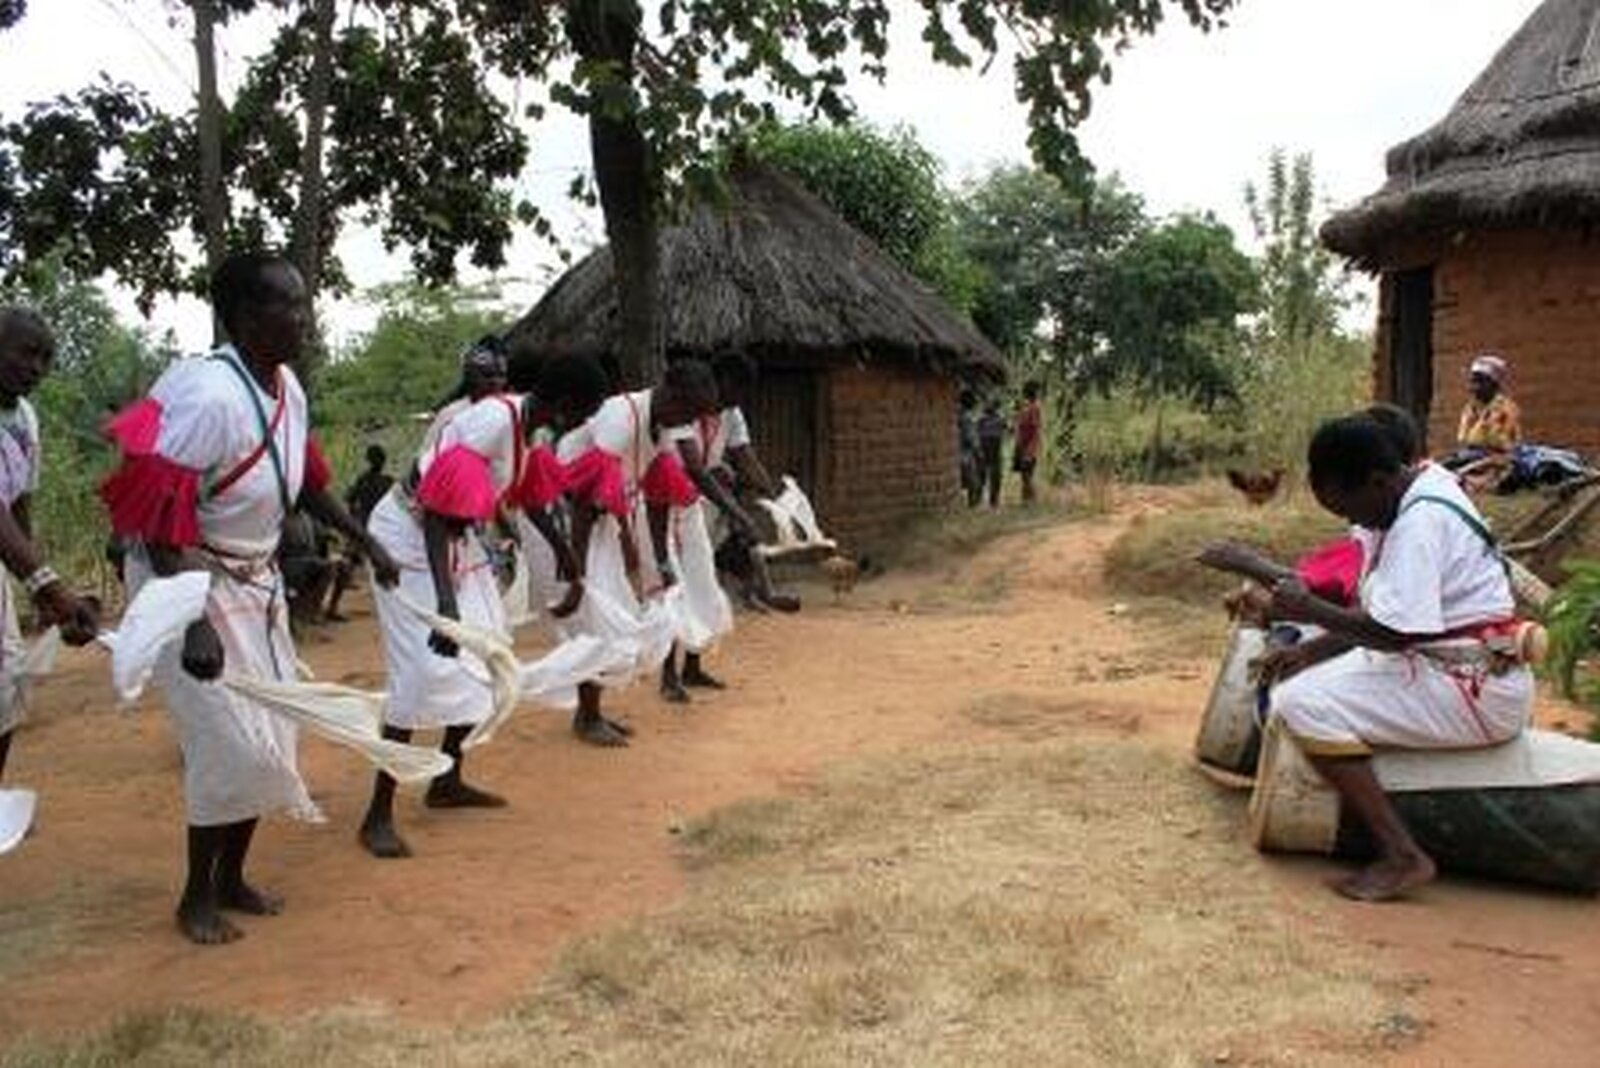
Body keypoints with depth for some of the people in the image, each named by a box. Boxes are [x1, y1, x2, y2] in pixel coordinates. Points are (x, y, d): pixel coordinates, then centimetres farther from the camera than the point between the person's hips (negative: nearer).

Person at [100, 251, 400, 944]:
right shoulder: (209, 396, -27)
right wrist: (195, 626, -33)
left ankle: (231, 877, 31)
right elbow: (159, 519, -28)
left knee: (270, 733, 12)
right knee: (232, 741, -7)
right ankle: (197, 898, 14)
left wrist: (367, 543, 19)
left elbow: (306, 481, 14)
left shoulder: (288, 387, -2)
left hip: (256, 580, 8)